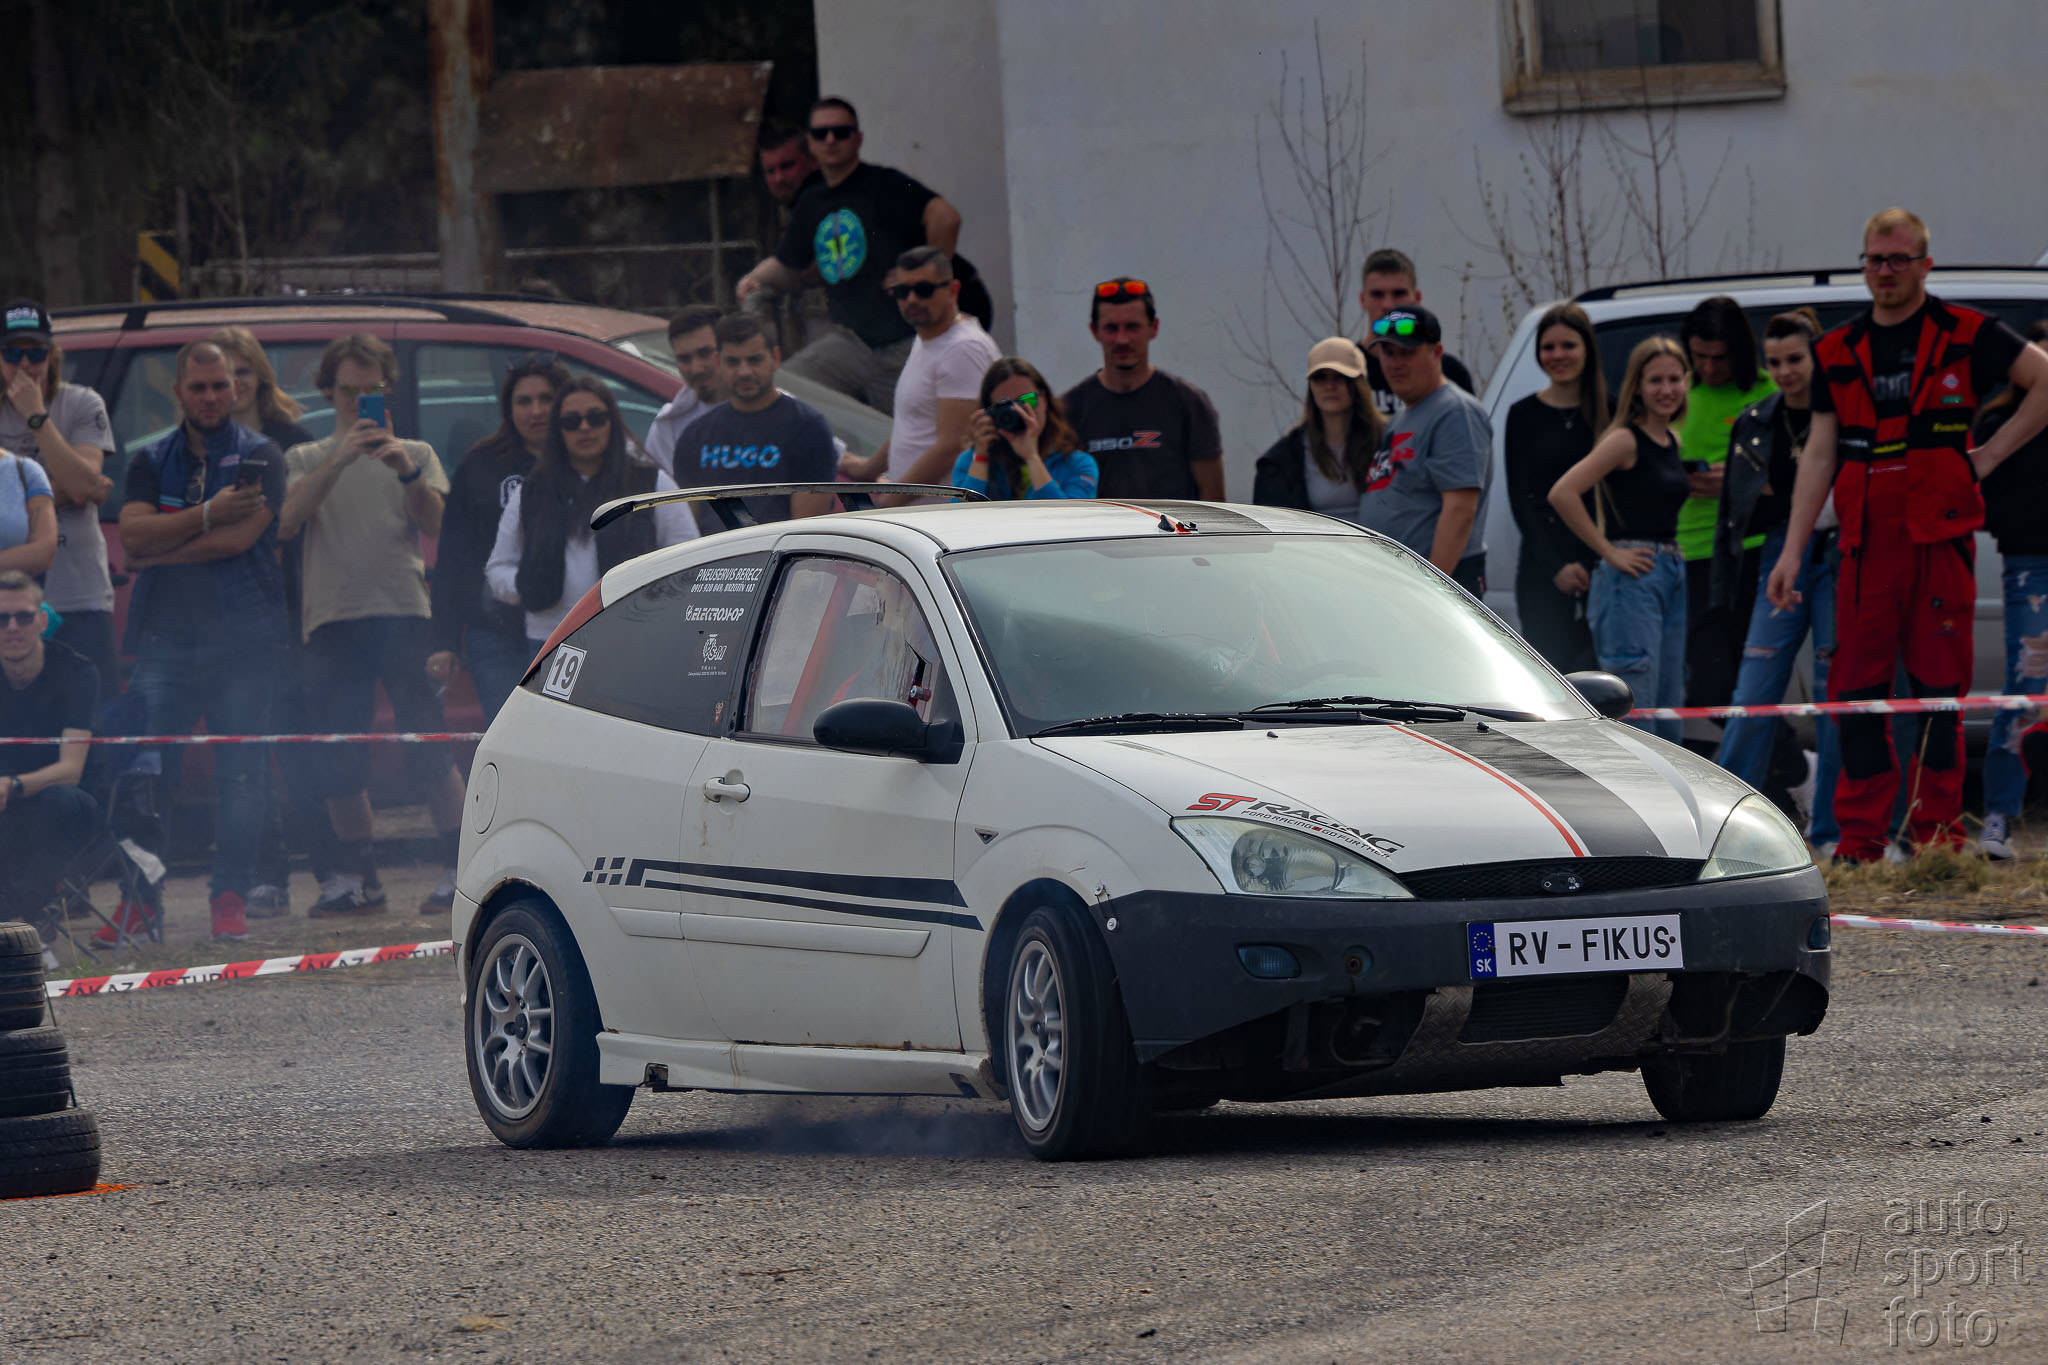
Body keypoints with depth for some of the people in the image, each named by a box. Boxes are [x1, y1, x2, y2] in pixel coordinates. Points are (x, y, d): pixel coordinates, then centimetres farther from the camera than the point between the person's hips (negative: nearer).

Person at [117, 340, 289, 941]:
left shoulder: (259, 456, 5)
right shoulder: (151, 461, 15)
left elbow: (239, 538, -9)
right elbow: (134, 534, -2)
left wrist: (158, 552, -4)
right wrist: (207, 515, -14)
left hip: (244, 637, -2)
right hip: (166, 636, 2)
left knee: (240, 775, -4)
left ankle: (230, 898, 1)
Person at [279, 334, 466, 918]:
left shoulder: (415, 454, 14)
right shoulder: (307, 460, 15)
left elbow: (436, 526, -2)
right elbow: (288, 521, -5)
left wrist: (406, 471, -19)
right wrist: (339, 460, -15)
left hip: (403, 613, -2)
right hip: (331, 619, 2)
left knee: (429, 746, -9)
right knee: (340, 759, 3)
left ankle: (460, 868, -9)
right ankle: (356, 875, 13)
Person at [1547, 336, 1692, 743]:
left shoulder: (1672, 442, 14)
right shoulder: (1625, 440, -10)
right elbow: (1562, 494, -21)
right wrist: (1609, 552, -16)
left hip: (1672, 577, 8)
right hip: (1632, 579, -8)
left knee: (1667, 723, 9)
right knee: (1634, 714, -11)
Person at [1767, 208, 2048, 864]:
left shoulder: (1966, 336, 3)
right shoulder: (1838, 352, 13)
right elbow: (1819, 453, 12)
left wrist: (1993, 451, -2)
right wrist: (1792, 551, 5)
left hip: (1941, 537, -3)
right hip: (1866, 540, 3)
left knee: (1939, 687, -2)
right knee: (1857, 688, -1)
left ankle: (1937, 829, 3)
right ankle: (1861, 837, 2)